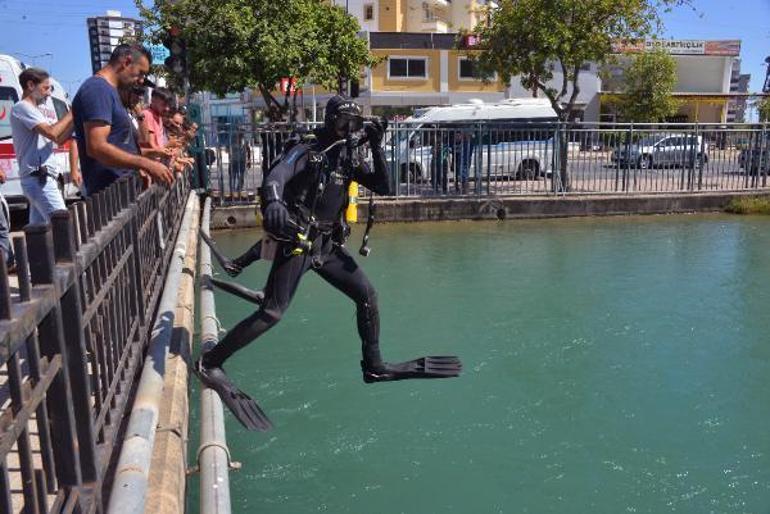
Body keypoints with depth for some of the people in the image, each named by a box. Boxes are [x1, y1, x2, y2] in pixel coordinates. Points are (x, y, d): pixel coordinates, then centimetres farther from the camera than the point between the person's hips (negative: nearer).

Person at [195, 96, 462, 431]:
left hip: (328, 245, 7)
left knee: (367, 295, 5)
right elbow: (275, 177, -27)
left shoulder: (349, 157, 11)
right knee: (272, 313, -11)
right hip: (296, 243, -7)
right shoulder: (307, 151, -9)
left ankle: (373, 366, 20)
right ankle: (210, 363, 2)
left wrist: (377, 149, -6)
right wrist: (273, 201, -50)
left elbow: (383, 188, 6)